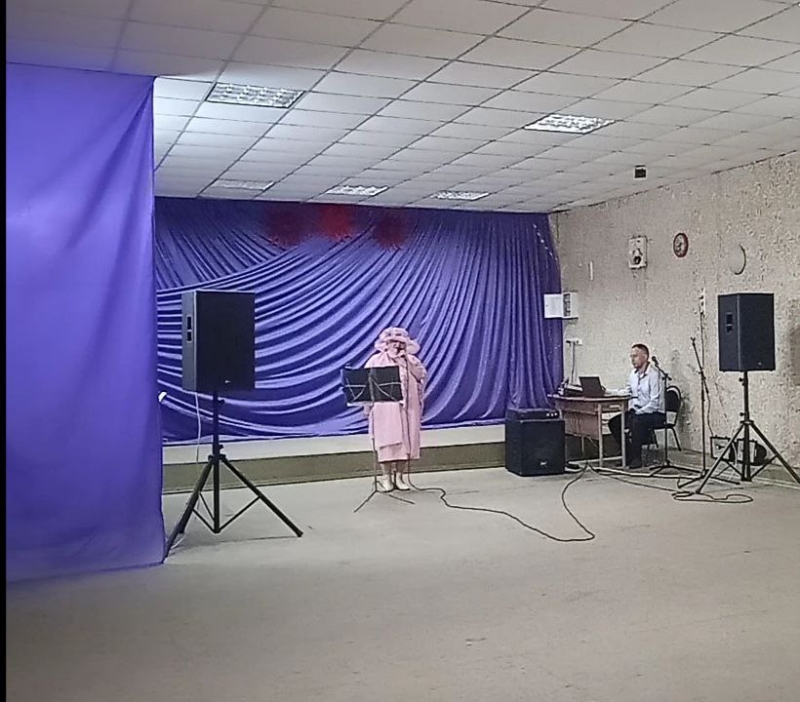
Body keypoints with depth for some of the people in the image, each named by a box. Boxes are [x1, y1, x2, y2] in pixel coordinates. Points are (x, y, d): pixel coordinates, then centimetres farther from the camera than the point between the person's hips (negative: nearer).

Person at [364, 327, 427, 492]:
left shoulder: (411, 360, 12)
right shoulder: (376, 360, 4)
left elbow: (422, 376, -3)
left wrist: (406, 362, -9)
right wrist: (368, 406, -6)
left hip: (407, 408, 3)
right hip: (385, 408, -2)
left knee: (405, 441, 1)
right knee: (386, 441, -5)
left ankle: (401, 476, 8)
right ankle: (386, 477, -1)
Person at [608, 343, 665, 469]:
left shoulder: (653, 374, -17)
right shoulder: (634, 373, 8)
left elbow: (654, 402, -21)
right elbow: (627, 392, 18)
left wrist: (638, 413, -24)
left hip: (655, 413, -8)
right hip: (636, 411, 8)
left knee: (637, 421, -35)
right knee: (614, 422, -7)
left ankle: (636, 458, -21)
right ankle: (629, 455, 4)